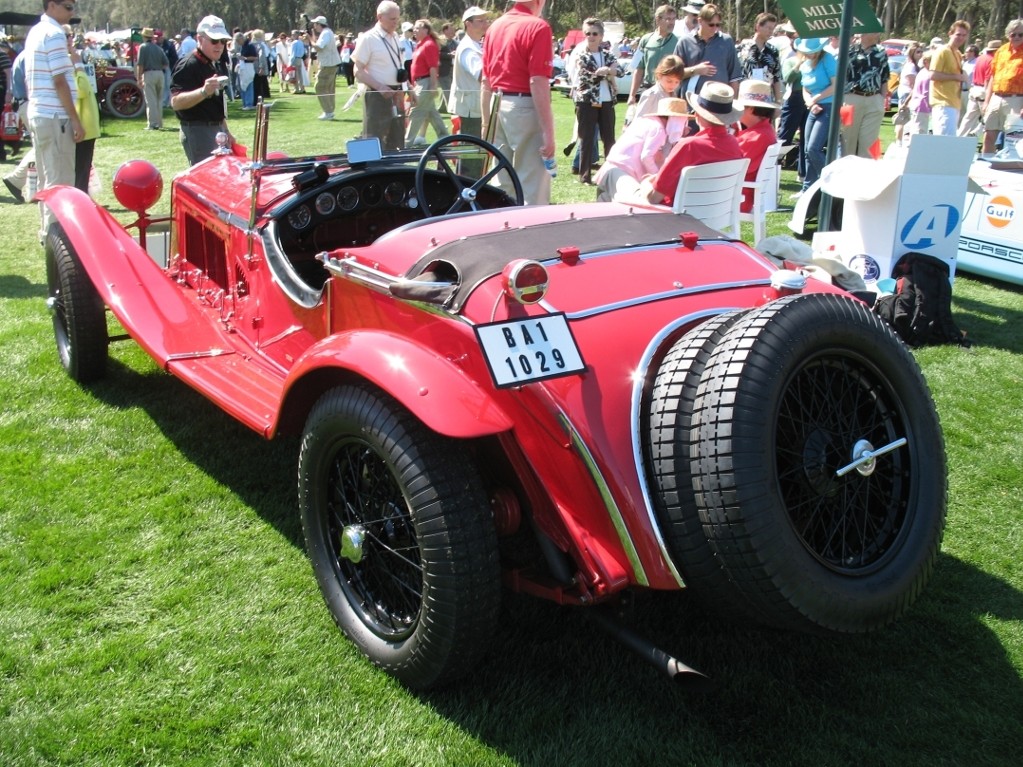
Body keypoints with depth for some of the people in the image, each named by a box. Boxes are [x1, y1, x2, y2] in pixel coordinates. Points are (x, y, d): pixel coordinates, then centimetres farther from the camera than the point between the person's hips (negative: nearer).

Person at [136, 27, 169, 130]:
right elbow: (166, 64, 8)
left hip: (149, 74, -5)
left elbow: (140, 64, -9)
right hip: (160, 73, 5)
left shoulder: (143, 47, -2)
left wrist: (139, 78, -6)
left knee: (151, 101, -5)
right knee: (159, 100, 14)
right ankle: (159, 123, 19)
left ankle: (153, 124, -8)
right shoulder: (158, 48, 12)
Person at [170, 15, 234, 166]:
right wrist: (203, 91, -39)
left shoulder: (219, 66, 16)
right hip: (197, 131, -9)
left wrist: (226, 131, 24)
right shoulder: (188, 65, -14)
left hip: (217, 131, 9)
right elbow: (175, 102, -25)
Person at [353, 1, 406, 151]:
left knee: (397, 143, 13)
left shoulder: (395, 37, 12)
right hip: (378, 97, -7)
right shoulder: (368, 39, -10)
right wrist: (380, 87, -23)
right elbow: (358, 71, -11)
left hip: (396, 96, 7)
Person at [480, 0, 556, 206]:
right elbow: (538, 84, -17)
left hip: (498, 107, 8)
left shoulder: (495, 26, 12)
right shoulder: (538, 27, -9)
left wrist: (486, 122, 20)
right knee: (532, 186, -4)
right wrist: (548, 131, -16)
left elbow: (486, 82, 14)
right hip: (525, 109, -7)